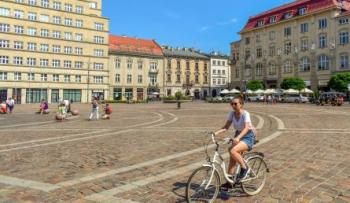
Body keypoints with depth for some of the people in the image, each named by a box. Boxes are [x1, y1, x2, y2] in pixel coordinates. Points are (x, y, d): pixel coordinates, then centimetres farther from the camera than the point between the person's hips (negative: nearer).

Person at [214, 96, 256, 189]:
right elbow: (226, 127, -4)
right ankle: (229, 182, 10)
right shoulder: (232, 114, -2)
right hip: (238, 136, 6)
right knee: (232, 159, 1)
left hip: (248, 137, -6)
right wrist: (216, 132, -21)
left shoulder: (245, 113, -19)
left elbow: (246, 128, -31)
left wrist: (238, 138, -47)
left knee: (233, 151, -29)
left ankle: (245, 168, -6)